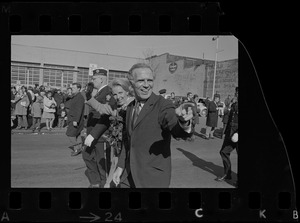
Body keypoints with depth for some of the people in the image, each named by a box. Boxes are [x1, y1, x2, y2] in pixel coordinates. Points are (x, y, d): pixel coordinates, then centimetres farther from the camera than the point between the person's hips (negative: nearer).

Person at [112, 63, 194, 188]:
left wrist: (183, 122, -55)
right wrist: (121, 166, 12)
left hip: (154, 178, -5)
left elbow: (179, 131, -34)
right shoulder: (130, 107, 5)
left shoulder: (163, 106, -17)